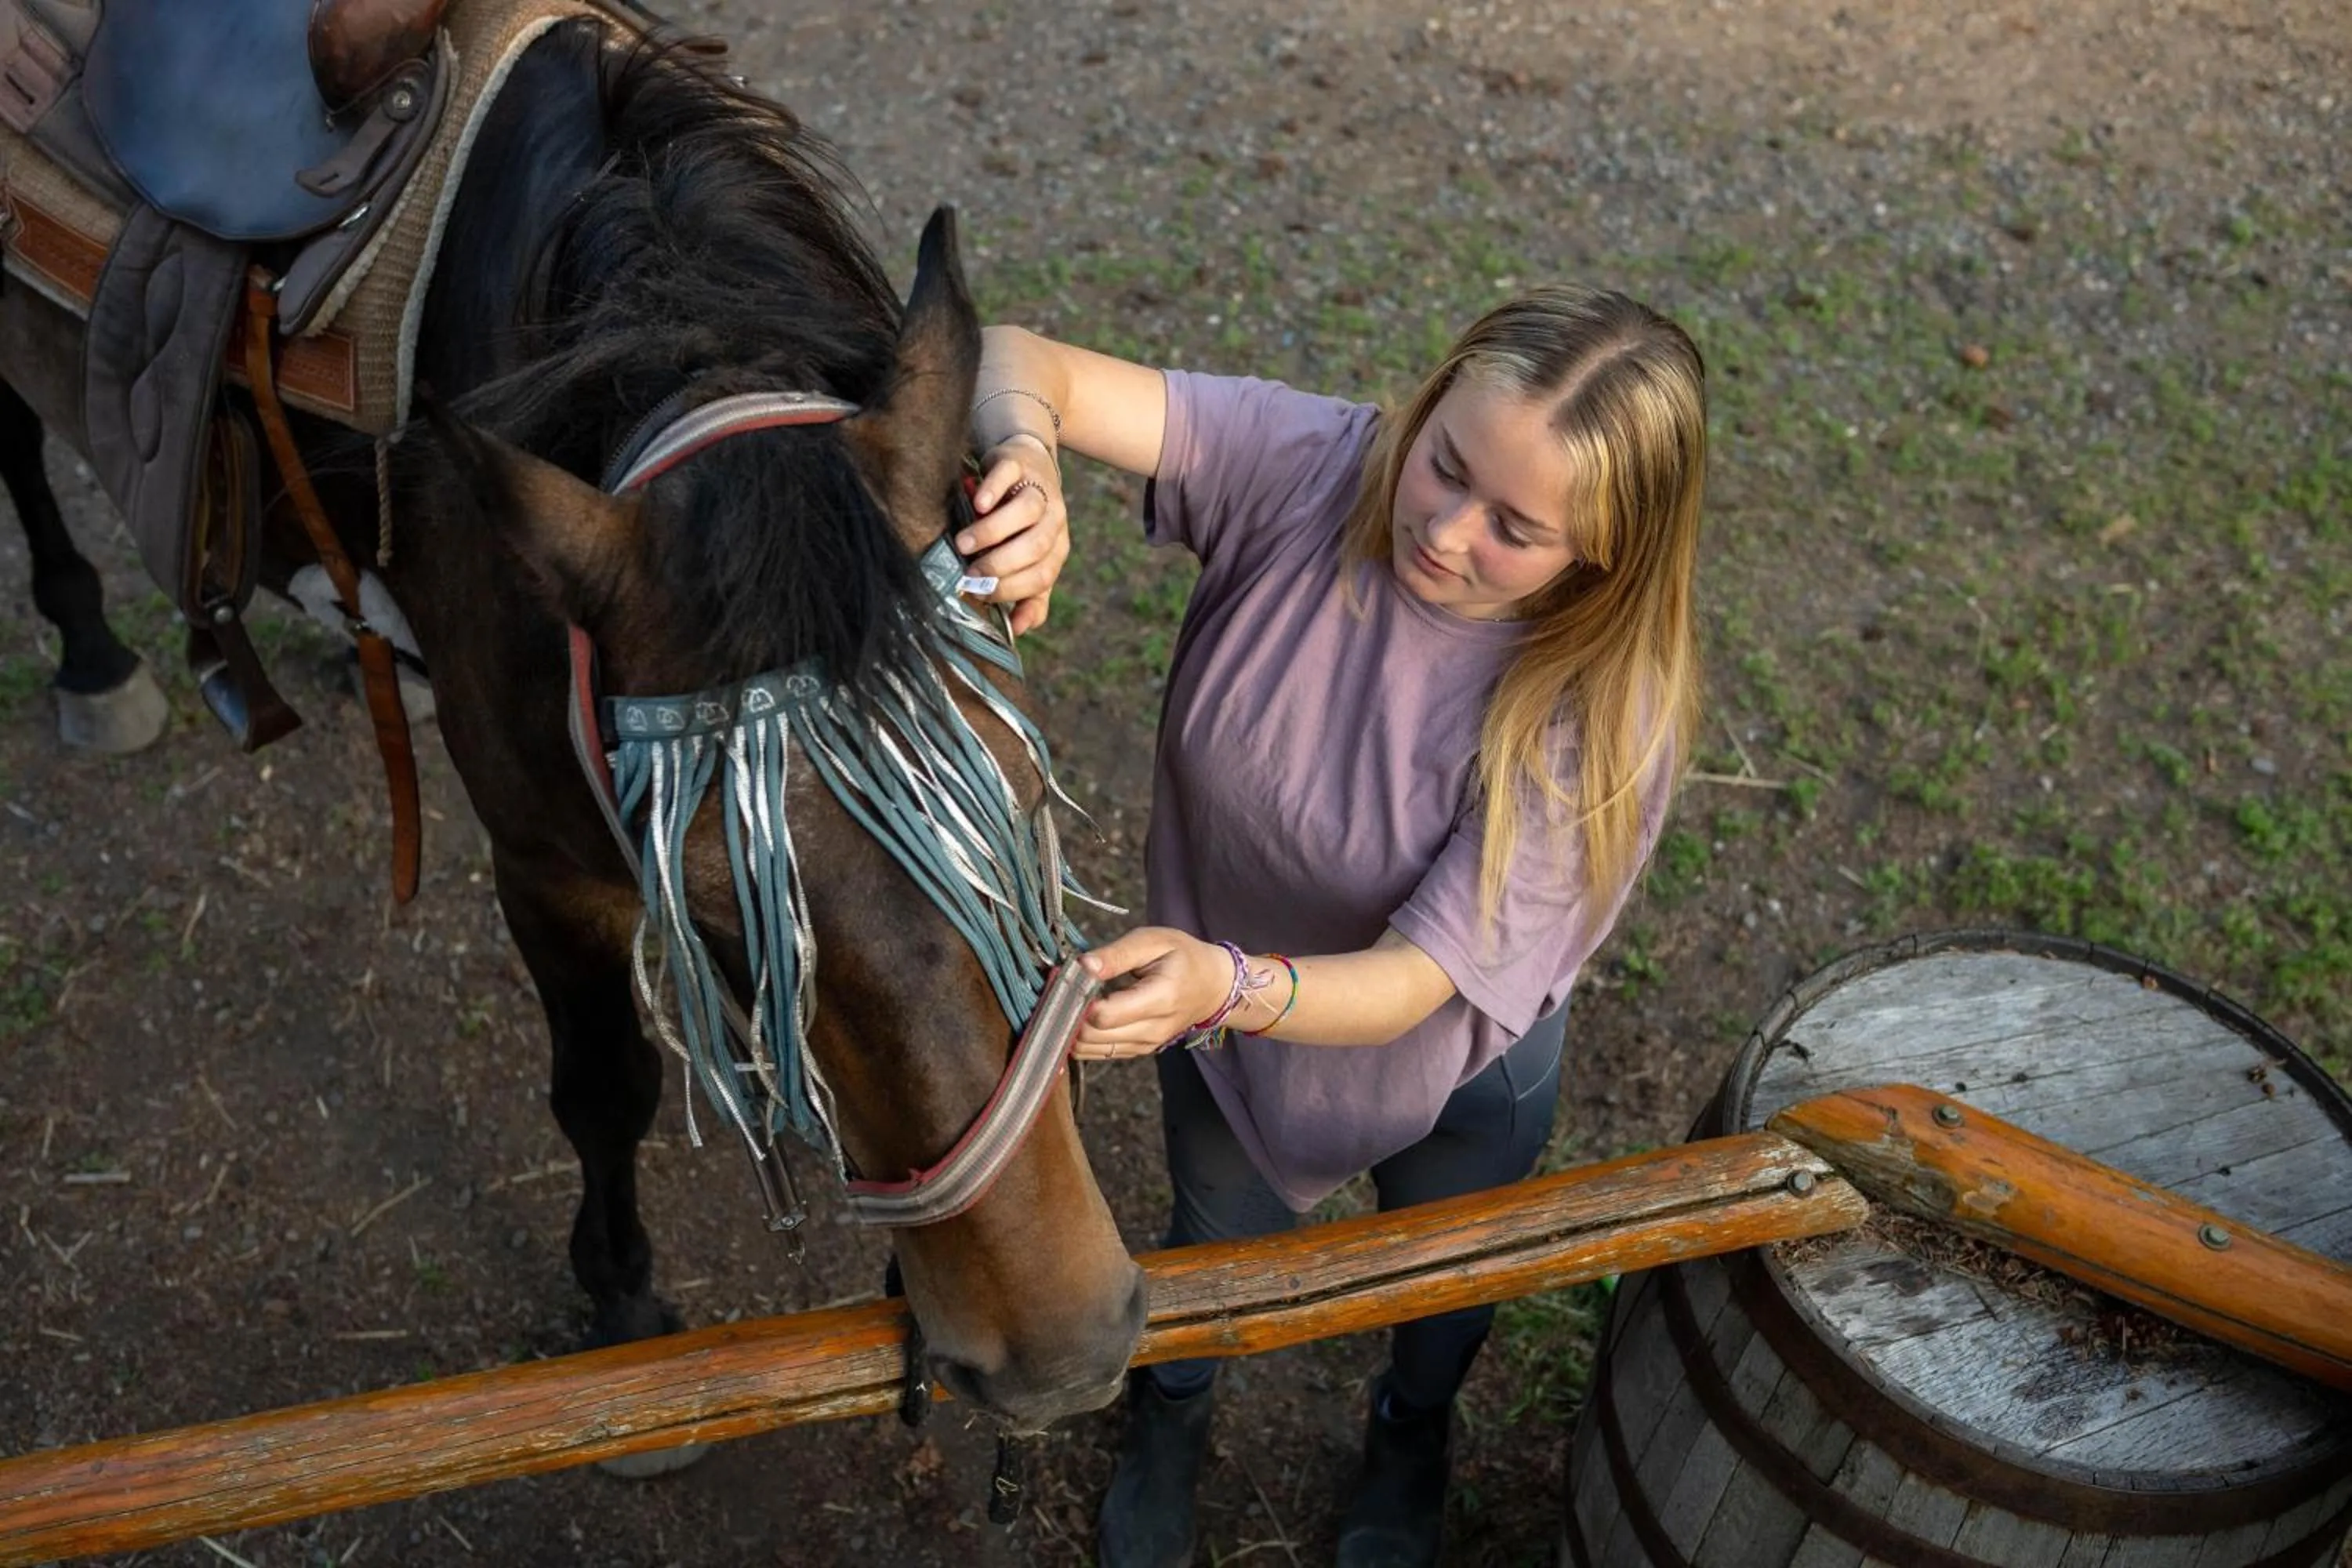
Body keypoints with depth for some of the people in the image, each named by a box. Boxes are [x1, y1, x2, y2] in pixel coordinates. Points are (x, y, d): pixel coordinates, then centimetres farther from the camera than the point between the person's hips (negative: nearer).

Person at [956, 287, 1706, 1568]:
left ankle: (1412, 1435, 70)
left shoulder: (1605, 713, -36)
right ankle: (1168, 1419, 68)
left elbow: (1414, 984, -37)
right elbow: (1020, 362, -34)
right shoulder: (1307, 467, -31)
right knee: (1214, 1247, 30)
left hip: (1452, 1068, -1)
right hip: (1223, 1006, 1)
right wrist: (1031, 458, -57)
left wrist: (1231, 990, -57)